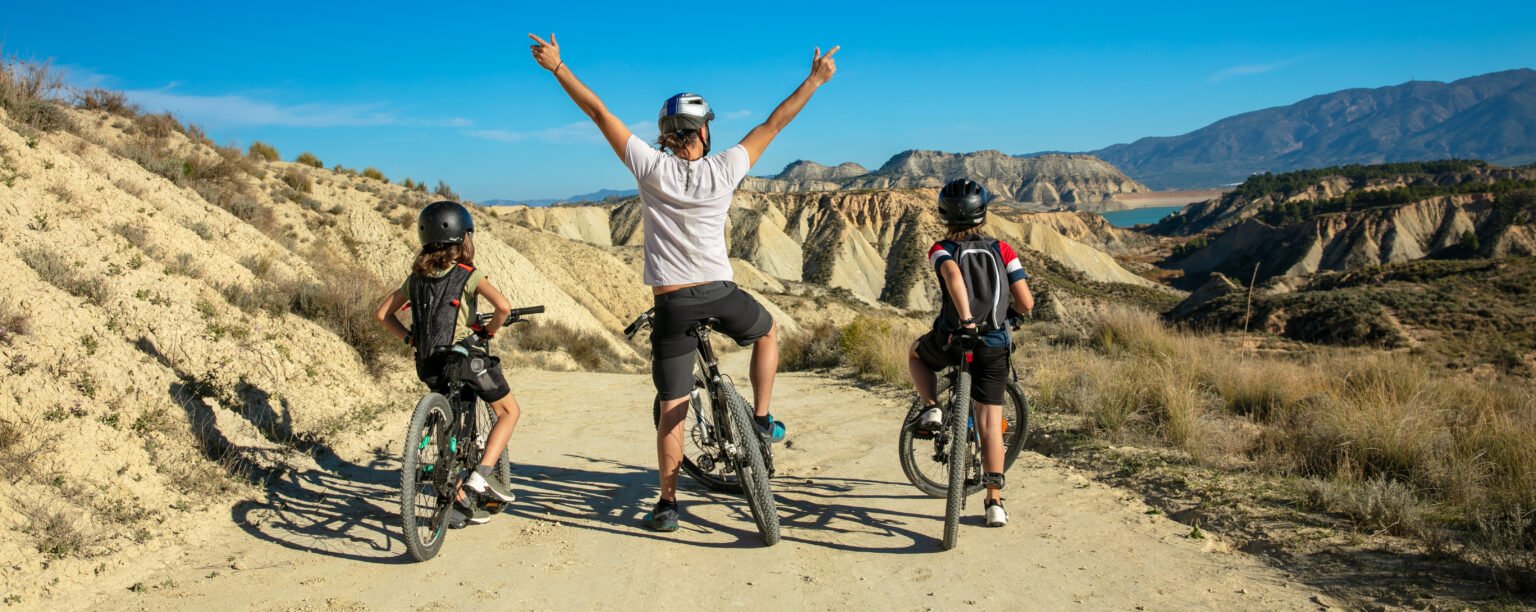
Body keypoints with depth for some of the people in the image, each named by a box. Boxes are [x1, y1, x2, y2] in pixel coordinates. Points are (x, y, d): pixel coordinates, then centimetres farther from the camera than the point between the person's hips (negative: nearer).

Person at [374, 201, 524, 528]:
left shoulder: (416, 278, 9)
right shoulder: (469, 274, -7)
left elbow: (382, 314, 14)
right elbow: (503, 306, -22)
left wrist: (409, 338, 16)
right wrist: (490, 330, -5)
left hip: (430, 365, 6)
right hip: (466, 357, -6)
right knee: (509, 412, 14)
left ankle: (459, 504, 20)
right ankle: (481, 474, -4)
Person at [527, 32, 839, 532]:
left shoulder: (651, 167, -5)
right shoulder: (723, 170, -5)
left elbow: (599, 113, 0)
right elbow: (774, 123, 5)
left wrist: (557, 67, 8)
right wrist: (815, 79, 15)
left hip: (672, 303, 0)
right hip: (721, 293, 0)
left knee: (672, 409, 8)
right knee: (768, 332, 32)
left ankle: (667, 504, 11)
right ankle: (763, 420, 27)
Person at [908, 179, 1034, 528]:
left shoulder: (942, 250, -3)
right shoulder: (1002, 250, 2)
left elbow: (953, 273, -28)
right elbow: (1026, 304, -3)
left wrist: (966, 319, -29)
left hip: (950, 340, -1)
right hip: (994, 346, 2)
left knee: (916, 353, 34)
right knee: (990, 424, 9)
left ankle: (930, 408, 10)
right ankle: (995, 504, 8)